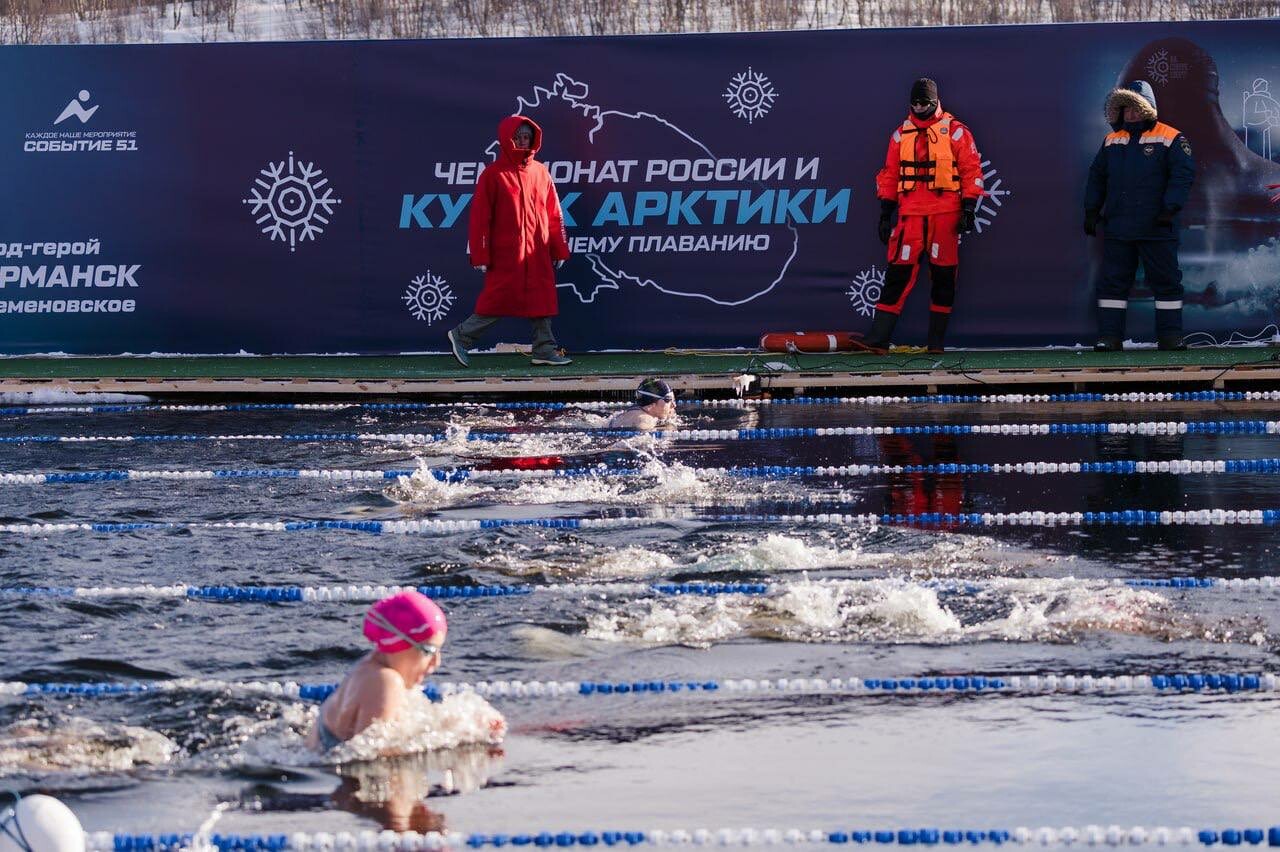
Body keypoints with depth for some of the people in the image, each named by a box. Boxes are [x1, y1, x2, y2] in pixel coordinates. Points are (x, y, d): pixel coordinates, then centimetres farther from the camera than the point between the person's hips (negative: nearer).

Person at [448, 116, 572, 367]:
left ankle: (545, 349, 11)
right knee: (499, 300, -4)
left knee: (542, 299, 5)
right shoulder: (493, 174, -5)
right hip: (506, 252, -5)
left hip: (537, 252, 5)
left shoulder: (540, 172, 10)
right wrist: (480, 256, -11)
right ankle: (462, 336, 11)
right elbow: (480, 216, -7)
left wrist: (559, 250, 10)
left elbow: (554, 214, 13)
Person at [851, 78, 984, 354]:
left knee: (943, 276, 1)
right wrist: (885, 214, 10)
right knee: (898, 272, -4)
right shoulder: (901, 134, 12)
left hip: (945, 215, -2)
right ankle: (878, 339, -9)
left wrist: (968, 208, -6)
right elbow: (889, 175, 15)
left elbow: (971, 170, 1)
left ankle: (936, 341, 8)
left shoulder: (955, 132, 2)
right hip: (910, 214, 2)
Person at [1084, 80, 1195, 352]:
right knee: (1113, 281, 3)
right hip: (1117, 227, 4)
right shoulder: (1111, 141, 12)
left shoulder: (1170, 139, -3)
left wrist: (1170, 208, -17)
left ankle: (1170, 336, 8)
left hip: (1157, 228, -4)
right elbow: (1097, 177, 18)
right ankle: (1110, 336, 6)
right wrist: (1091, 210, 12)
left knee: (1166, 281, 2)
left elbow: (1183, 174, -9)